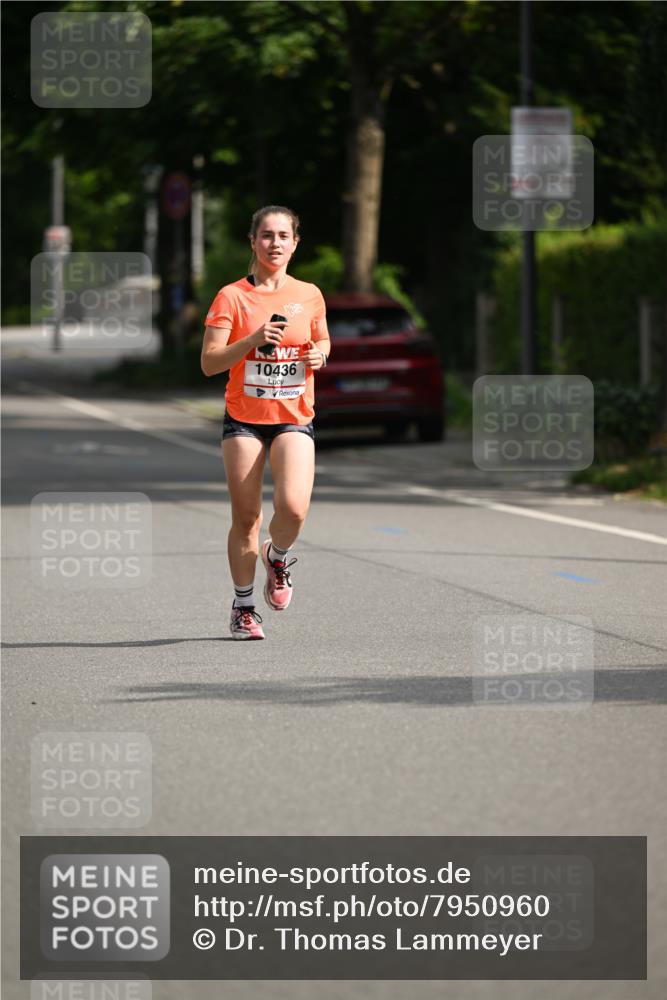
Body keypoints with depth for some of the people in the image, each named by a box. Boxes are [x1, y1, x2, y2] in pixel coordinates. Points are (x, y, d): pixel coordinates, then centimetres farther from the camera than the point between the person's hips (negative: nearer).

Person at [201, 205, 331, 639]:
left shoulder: (309, 295, 6)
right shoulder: (232, 297, -3)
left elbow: (322, 340, 23)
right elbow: (209, 363, -8)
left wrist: (319, 354, 0)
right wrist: (253, 340, -21)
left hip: (294, 419, 1)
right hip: (244, 419, -1)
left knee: (293, 507, -19)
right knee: (246, 517, -1)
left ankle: (278, 558, 15)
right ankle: (244, 607, 17)